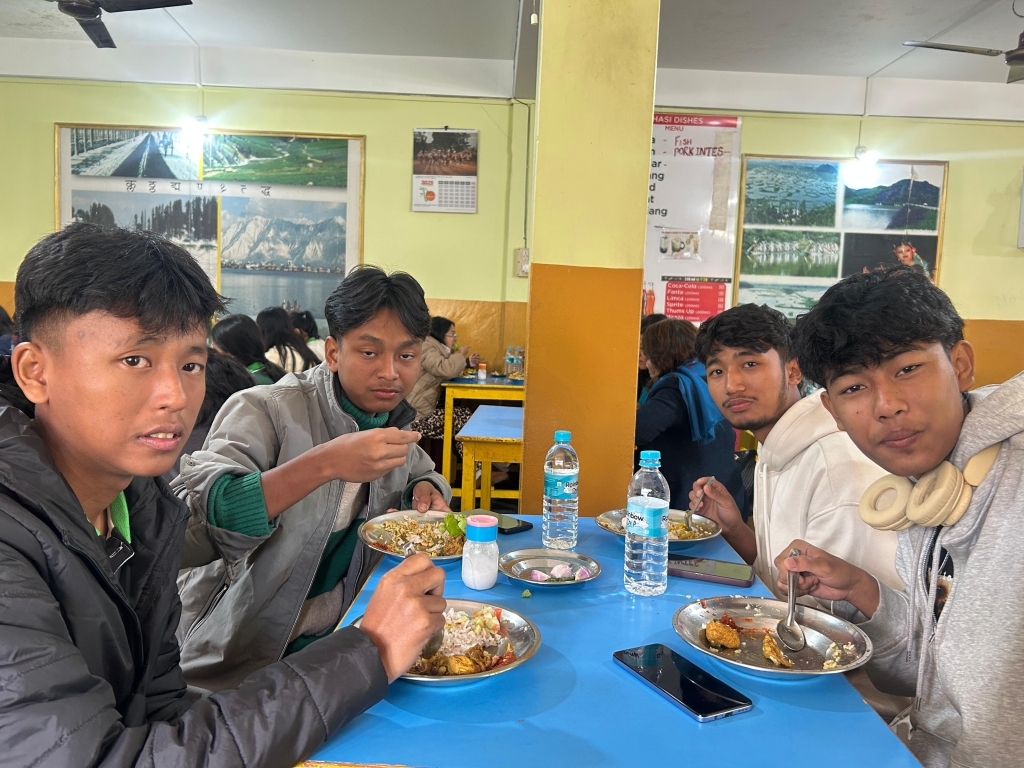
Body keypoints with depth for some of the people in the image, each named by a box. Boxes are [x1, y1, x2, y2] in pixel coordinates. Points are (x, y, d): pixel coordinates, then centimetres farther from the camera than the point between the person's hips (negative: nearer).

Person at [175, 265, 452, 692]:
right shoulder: (264, 411, -17)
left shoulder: (391, 421, 4)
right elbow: (192, 514, -32)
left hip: (333, 638, 7)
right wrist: (325, 464, -40)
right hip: (234, 660, -6)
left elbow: (422, 473, 24)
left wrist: (425, 490, -1)